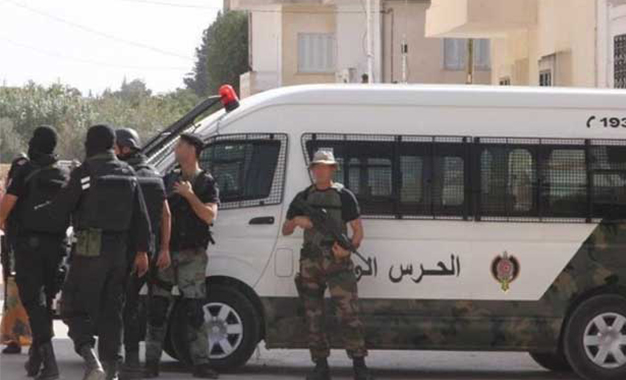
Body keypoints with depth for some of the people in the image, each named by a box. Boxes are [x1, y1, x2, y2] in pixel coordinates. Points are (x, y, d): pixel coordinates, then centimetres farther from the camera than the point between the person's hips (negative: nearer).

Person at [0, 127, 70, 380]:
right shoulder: (65, 174, 10)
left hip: (29, 243, -5)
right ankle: (36, 358, 22)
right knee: (45, 301, 16)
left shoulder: (27, 171, -7)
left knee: (34, 302, -6)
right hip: (57, 244, 5)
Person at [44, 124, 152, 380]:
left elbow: (57, 210, -10)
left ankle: (89, 357, -20)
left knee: (75, 307, 0)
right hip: (118, 250, 6)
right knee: (111, 311, 13)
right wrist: (142, 251, 13)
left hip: (90, 250, -6)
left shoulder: (84, 173, -11)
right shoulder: (127, 174, 8)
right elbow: (141, 217, 9)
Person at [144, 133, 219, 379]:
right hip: (165, 252, 4)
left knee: (194, 310, -6)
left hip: (192, 255, -4)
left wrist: (190, 195, -17)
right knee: (157, 309, 2)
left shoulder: (207, 183, 2)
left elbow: (210, 215, -10)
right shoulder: (168, 180, 15)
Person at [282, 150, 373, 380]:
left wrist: (349, 247, -14)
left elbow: (358, 230, 5)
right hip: (310, 261, 4)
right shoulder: (303, 198, 16)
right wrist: (297, 221, -5)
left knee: (349, 313, -13)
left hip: (337, 259, -4)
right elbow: (285, 230, 17)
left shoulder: (343, 196, 7)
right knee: (314, 315, 3)